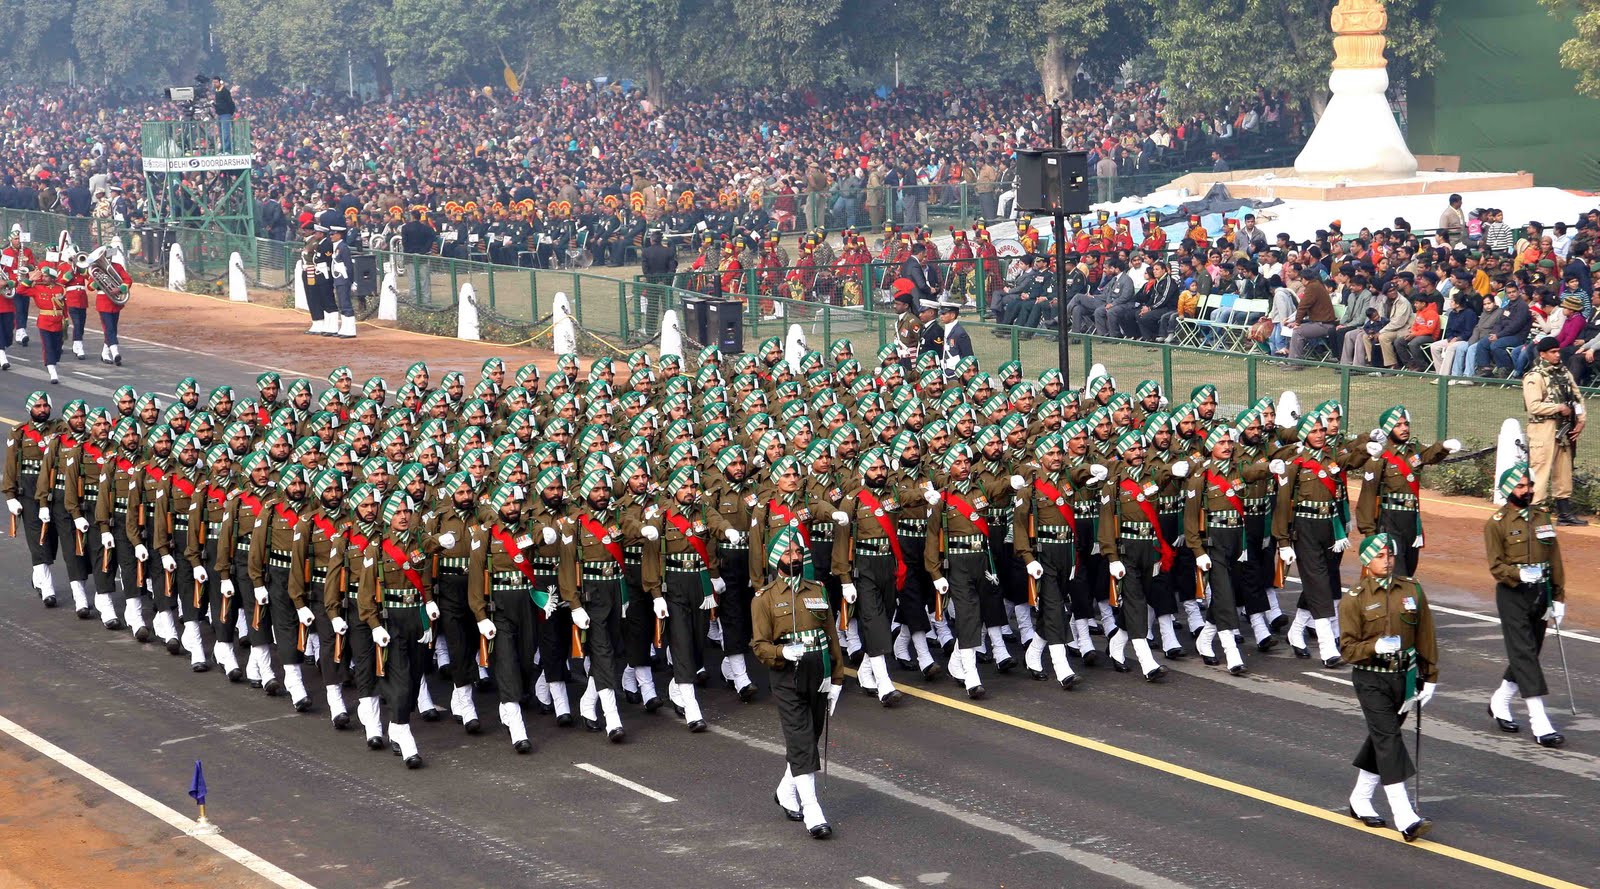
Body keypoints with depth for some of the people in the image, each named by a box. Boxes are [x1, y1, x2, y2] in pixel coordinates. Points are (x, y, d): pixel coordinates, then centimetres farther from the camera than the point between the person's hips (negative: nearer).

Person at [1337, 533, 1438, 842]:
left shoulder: (1412, 590, 3)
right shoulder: (1357, 597, -7)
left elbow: (1425, 637, 9)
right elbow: (1347, 647, -6)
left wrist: (1430, 677, 8)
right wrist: (1375, 647, -24)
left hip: (1404, 677, 4)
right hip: (1371, 680, -4)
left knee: (1381, 738, 16)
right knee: (1389, 740, -13)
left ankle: (1360, 801, 35)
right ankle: (1405, 819, -18)